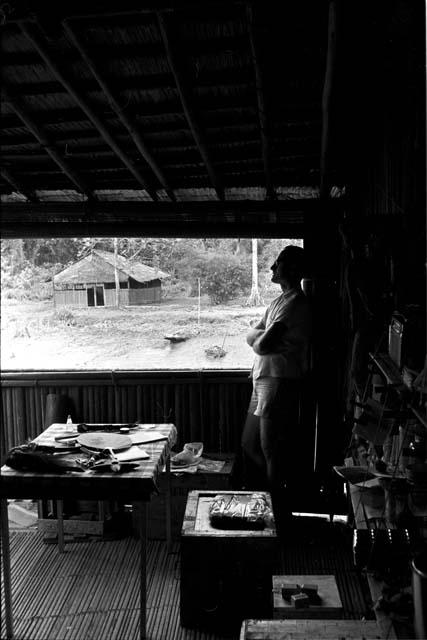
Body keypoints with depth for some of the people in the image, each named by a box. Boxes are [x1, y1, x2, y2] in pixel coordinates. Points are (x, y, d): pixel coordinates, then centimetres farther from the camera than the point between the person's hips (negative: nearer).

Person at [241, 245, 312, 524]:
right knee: (251, 445, 18)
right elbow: (252, 335, 12)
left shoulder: (295, 302, -17)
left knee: (273, 451, -1)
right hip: (263, 381, 10)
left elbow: (262, 345, -22)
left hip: (280, 383, -10)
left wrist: (260, 337, -2)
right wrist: (262, 336, -8)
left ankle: (278, 510, 12)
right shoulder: (280, 300, 16)